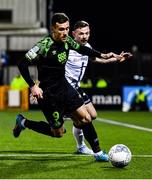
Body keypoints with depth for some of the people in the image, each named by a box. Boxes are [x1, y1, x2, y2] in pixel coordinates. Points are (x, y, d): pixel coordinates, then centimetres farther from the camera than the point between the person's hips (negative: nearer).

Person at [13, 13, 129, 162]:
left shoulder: (66, 40, -1)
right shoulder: (44, 45, -24)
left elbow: (81, 49, 20)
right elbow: (22, 64, -23)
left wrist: (103, 55, 15)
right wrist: (33, 86, -25)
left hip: (64, 86, 7)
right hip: (49, 94, -7)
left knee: (85, 119, 2)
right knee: (58, 132, 4)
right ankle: (24, 123, 21)